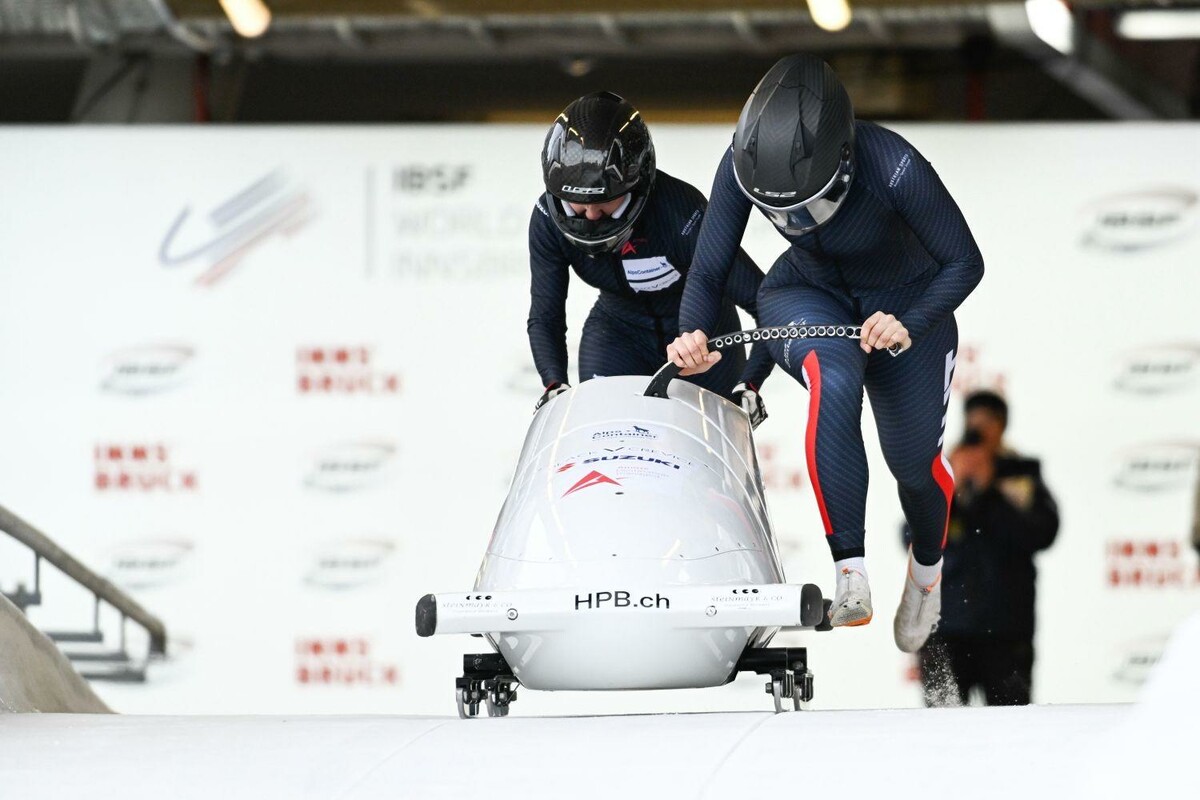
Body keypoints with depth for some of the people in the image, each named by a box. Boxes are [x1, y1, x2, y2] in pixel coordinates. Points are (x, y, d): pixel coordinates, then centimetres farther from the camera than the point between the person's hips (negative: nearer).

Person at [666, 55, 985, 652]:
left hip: (907, 305, -1)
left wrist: (910, 327, -39)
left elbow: (964, 263, -23)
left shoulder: (894, 169, -37)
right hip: (807, 296, 1)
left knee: (913, 462, 5)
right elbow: (707, 274, -17)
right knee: (834, 381, -34)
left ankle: (927, 566, 44)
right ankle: (850, 572, -36)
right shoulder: (741, 167, -29)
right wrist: (693, 339, -38)